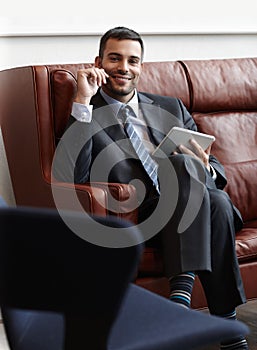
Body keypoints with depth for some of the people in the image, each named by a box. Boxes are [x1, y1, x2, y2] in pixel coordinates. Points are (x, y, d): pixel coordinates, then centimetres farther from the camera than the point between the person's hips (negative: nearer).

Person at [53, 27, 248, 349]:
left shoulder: (171, 107, 25)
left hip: (190, 212, 3)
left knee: (217, 201, -32)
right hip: (140, 217, -3)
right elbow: (68, 177, -7)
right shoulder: (87, 117, 13)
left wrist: (204, 170, -5)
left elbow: (215, 167, 21)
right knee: (181, 163, -32)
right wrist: (83, 101, -8)